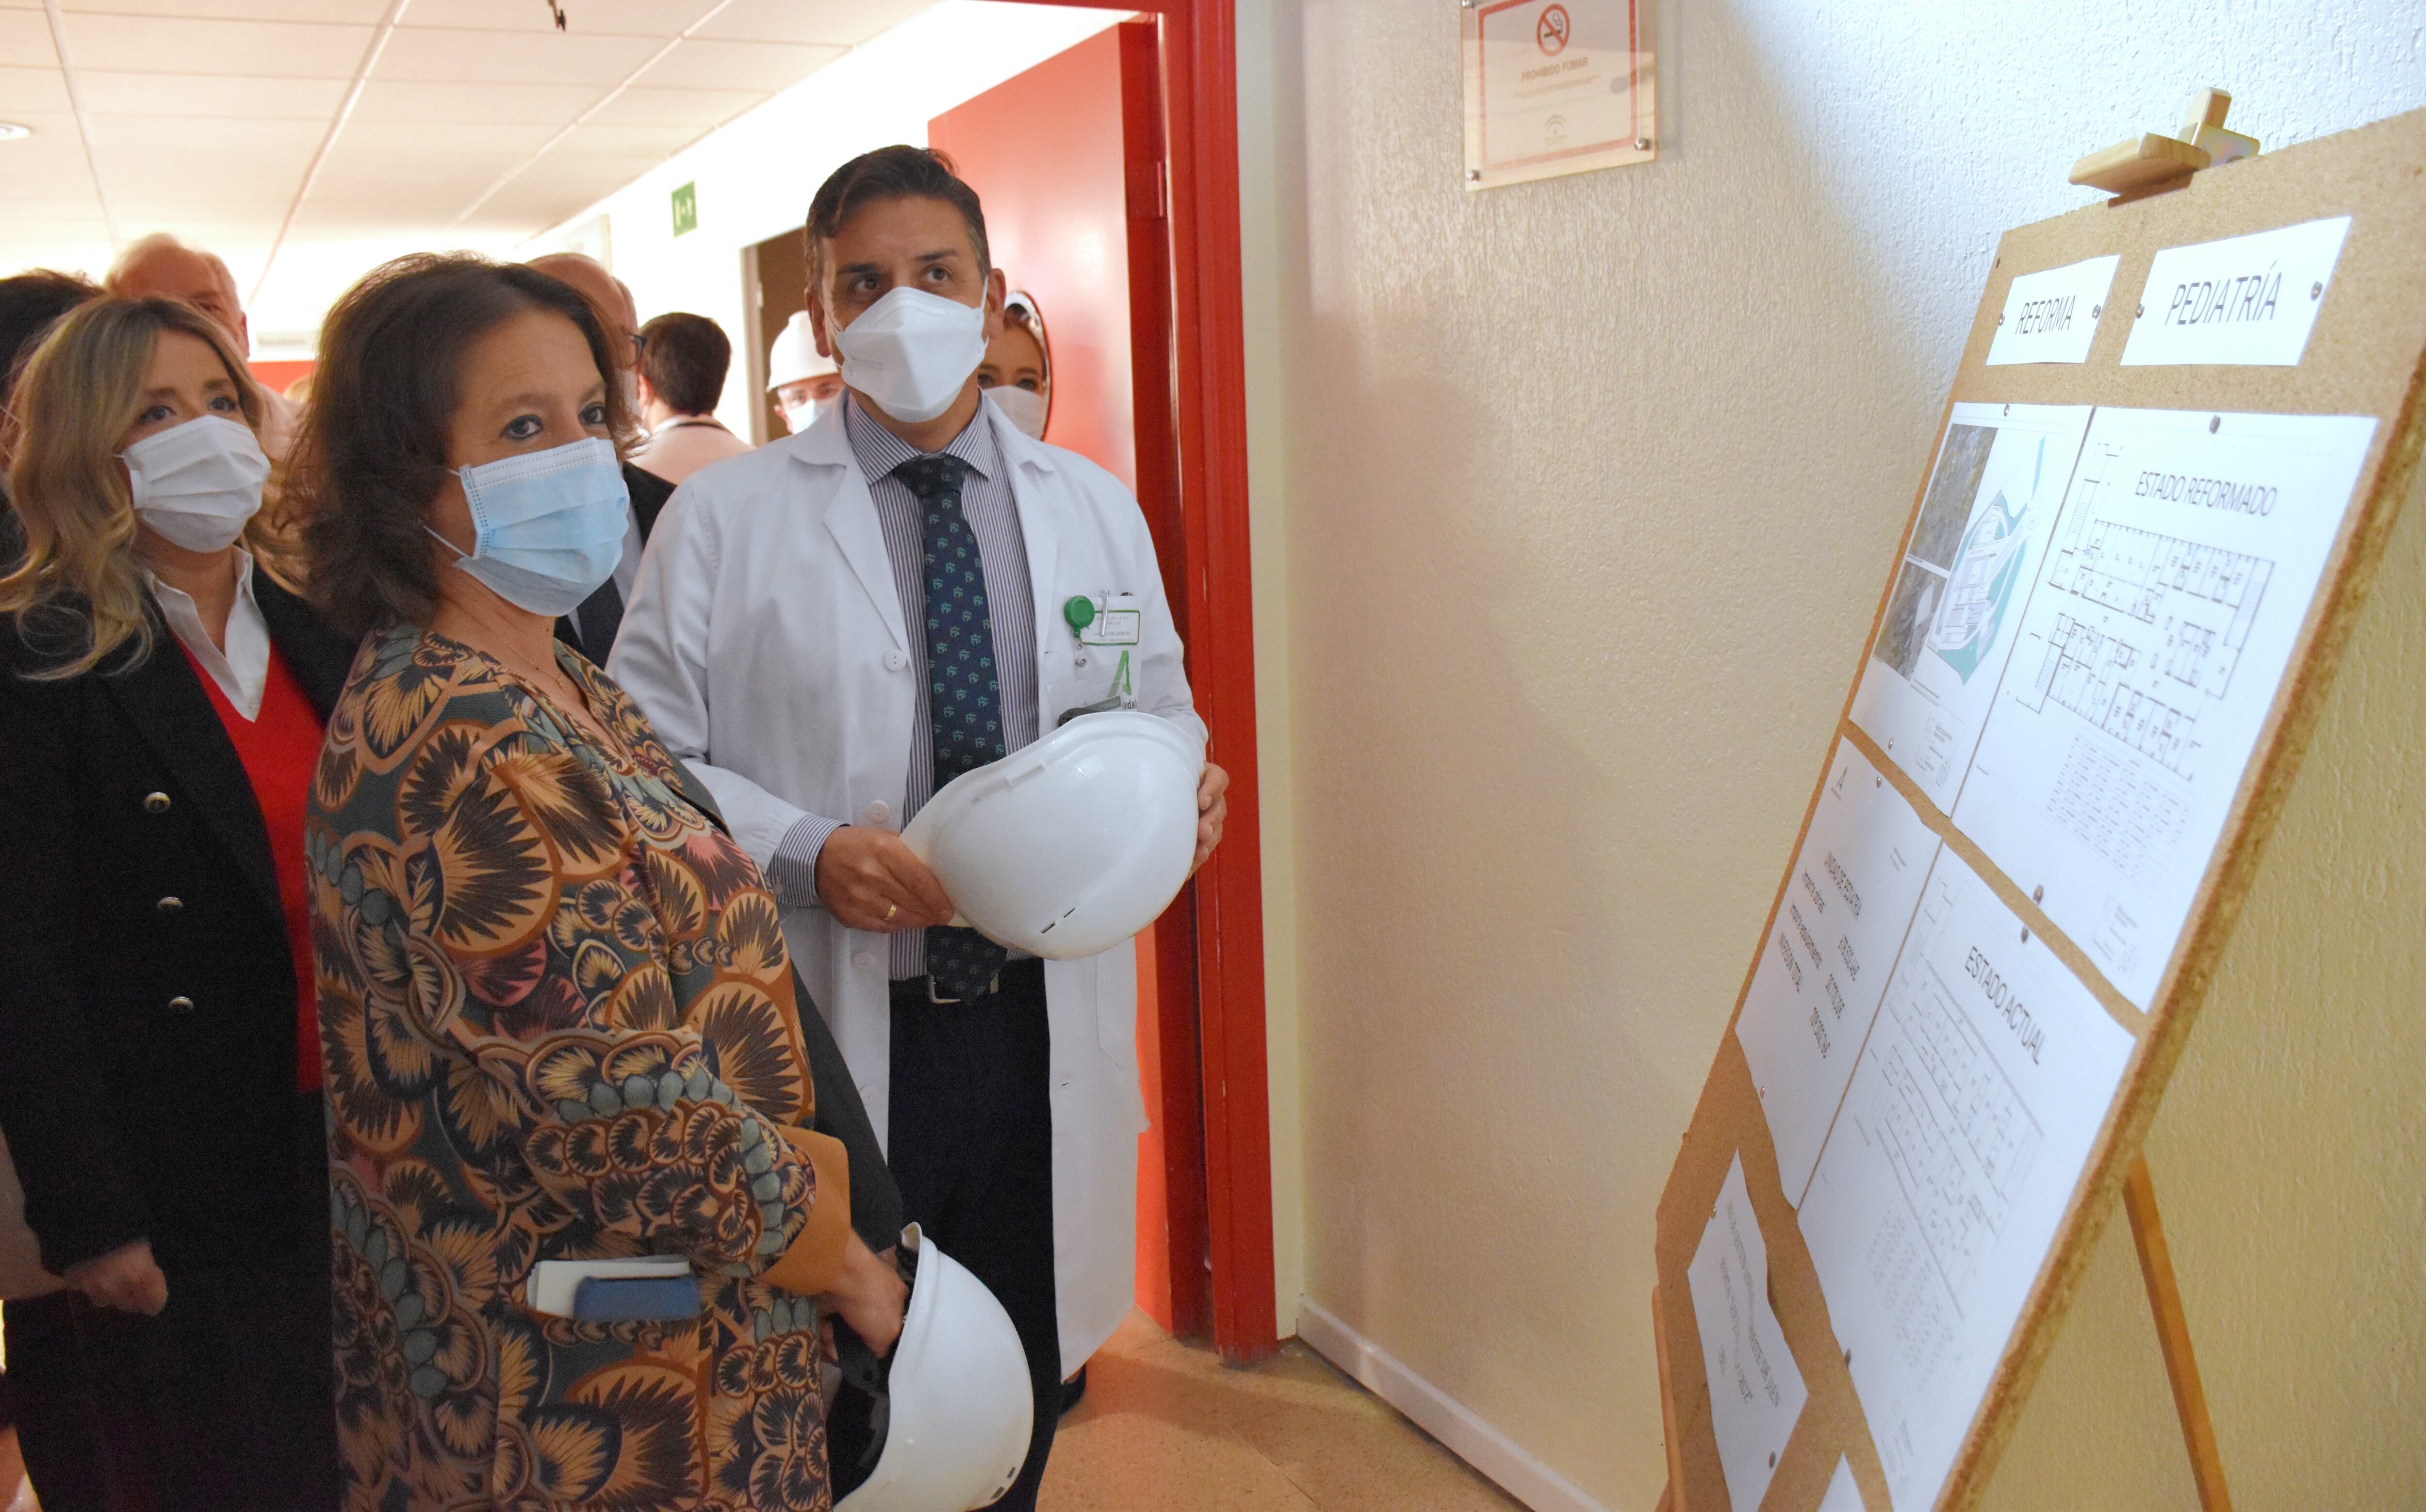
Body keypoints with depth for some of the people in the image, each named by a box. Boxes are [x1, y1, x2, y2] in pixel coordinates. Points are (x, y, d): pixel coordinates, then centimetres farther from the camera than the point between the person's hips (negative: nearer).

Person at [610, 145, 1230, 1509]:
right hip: (829, 1041, -3)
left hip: (1048, 1030, 3)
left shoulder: (1098, 511, 9)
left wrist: (1177, 788, -8)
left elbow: (1162, 715, 16)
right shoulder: (722, 518, -2)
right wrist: (808, 853, -19)